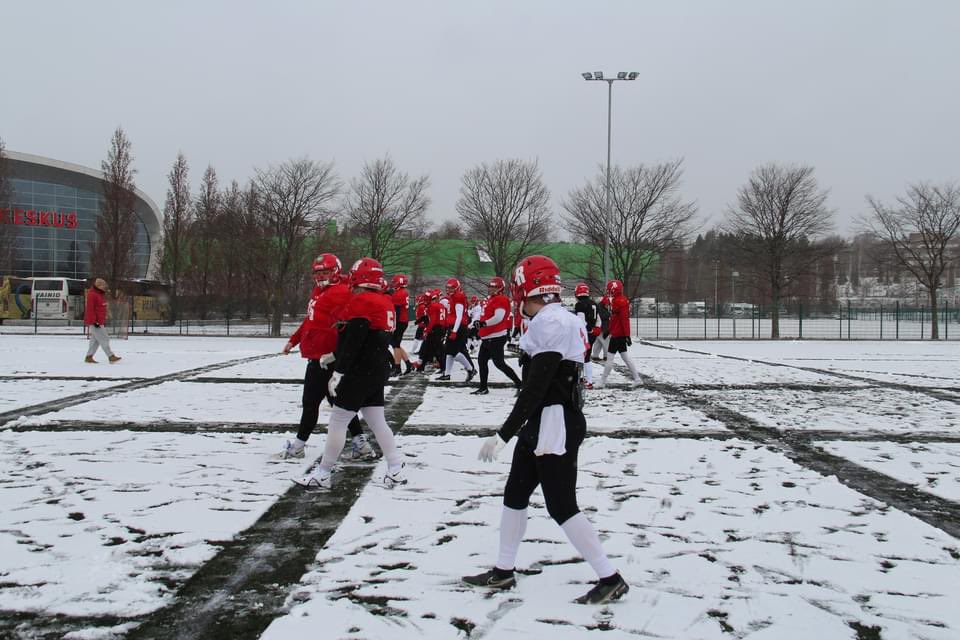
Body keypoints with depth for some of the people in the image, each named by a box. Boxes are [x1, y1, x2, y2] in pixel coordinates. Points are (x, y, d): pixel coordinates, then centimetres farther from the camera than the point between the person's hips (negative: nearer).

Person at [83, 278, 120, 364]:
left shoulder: (101, 294, 18)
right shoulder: (92, 295, -14)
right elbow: (90, 309, -19)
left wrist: (104, 321, 24)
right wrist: (94, 321, -22)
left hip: (100, 322, 10)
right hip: (94, 323, -10)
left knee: (95, 340, 12)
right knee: (104, 339, -12)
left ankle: (89, 357, 17)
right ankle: (111, 357, -13)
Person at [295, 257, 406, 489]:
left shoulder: (361, 302, -15)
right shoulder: (384, 303, 14)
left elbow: (352, 342, -21)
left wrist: (338, 372, -19)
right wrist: (334, 357, 27)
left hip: (360, 372, -9)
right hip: (377, 372, 9)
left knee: (338, 420, -2)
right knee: (377, 421, 11)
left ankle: (323, 474, 3)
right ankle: (396, 470, 9)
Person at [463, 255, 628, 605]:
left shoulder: (549, 321, -18)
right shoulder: (564, 320, 12)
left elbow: (535, 387, -23)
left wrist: (503, 435, -21)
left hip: (554, 425, -10)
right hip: (544, 424, 10)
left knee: (561, 506, -4)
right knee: (515, 494, 15)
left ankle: (610, 579, 6)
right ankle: (503, 571, 27)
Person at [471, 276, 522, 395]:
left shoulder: (501, 300, -14)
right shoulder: (491, 300, 17)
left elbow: (498, 317, -25)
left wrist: (483, 324, -24)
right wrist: (479, 322, 4)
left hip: (497, 337, -11)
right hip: (488, 337, 11)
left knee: (499, 363, -8)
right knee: (482, 360, 11)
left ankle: (518, 383, -1)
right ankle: (483, 387, 18)